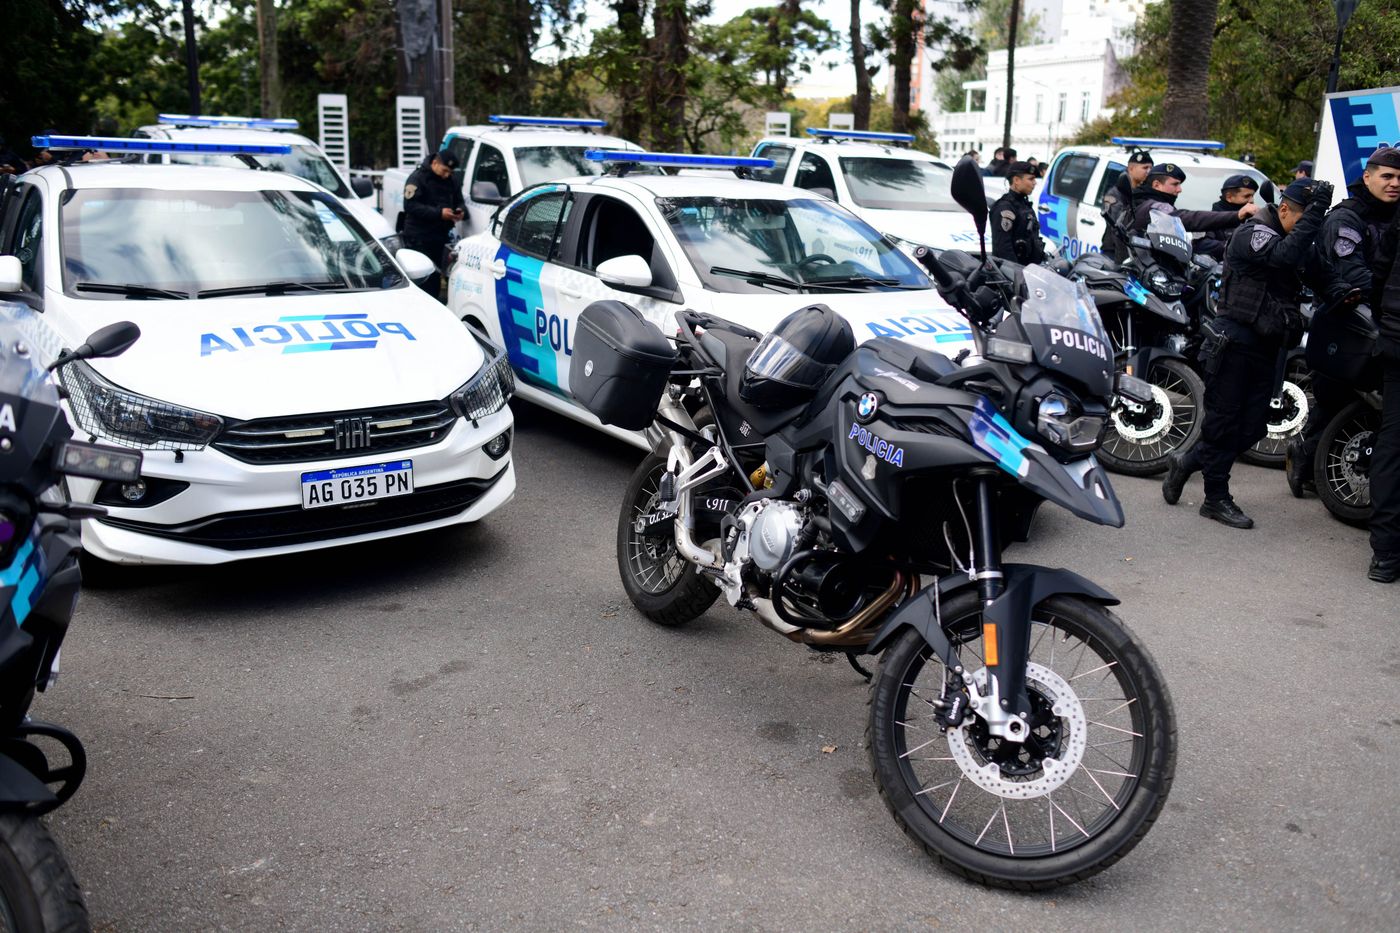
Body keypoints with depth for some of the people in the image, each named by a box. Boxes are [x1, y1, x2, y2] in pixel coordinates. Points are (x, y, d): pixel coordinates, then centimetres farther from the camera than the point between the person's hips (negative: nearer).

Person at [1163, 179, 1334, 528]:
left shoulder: (1287, 238, 18)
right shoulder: (1252, 233, -11)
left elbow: (1315, 278, 16)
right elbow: (1286, 254, -30)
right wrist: (1316, 209, -27)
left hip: (1266, 347, 9)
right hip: (1236, 342, -9)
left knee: (1252, 427, 8)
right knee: (1225, 420, -1)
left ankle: (1188, 462, 24)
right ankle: (1216, 498, 8)